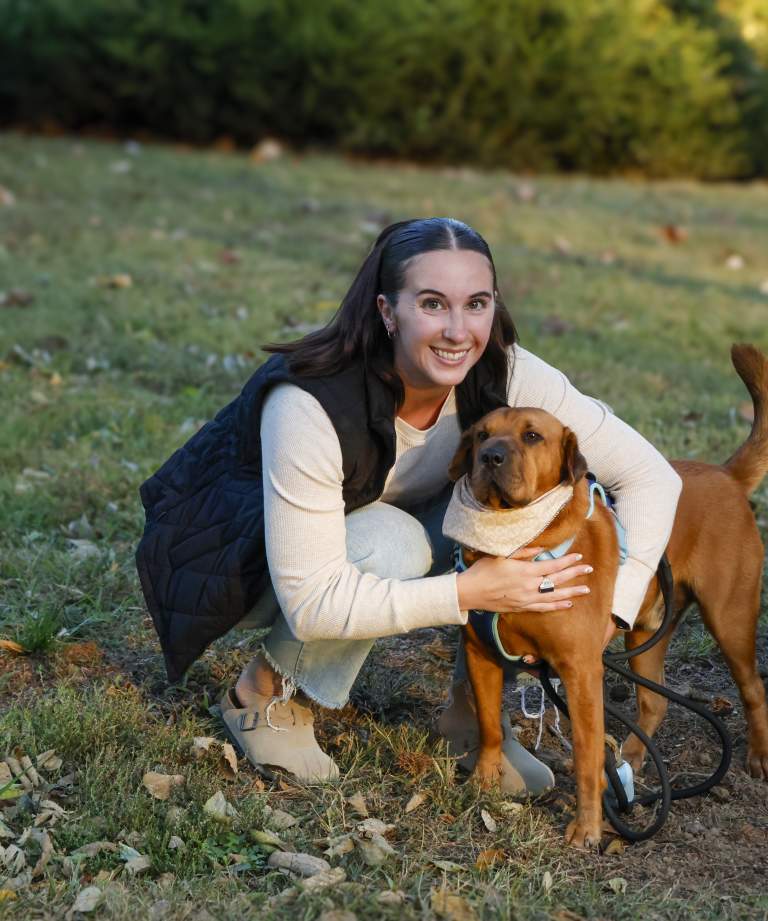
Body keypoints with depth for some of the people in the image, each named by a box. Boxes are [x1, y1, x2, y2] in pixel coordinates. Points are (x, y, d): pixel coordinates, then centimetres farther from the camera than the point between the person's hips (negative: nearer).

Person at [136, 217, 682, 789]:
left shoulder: (503, 375, -23)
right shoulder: (309, 404, -37)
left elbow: (650, 474, -18)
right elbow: (311, 602, -35)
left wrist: (611, 612, -29)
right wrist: (469, 592, -38)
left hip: (378, 533, 5)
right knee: (391, 543, -35)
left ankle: (473, 705, -3)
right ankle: (267, 695, -10)